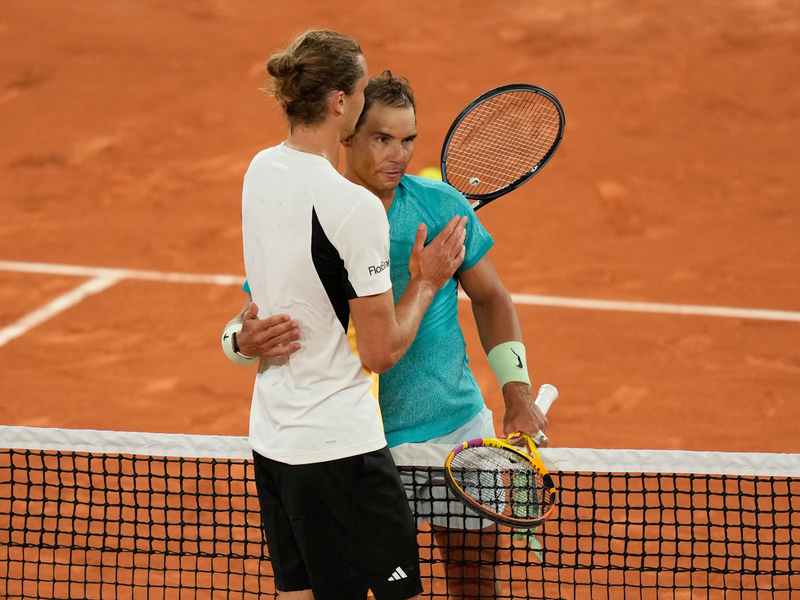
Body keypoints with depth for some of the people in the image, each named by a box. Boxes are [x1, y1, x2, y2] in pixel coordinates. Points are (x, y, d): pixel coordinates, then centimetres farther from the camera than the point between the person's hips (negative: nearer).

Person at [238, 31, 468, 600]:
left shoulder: (261, 170, 4)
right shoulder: (354, 207, -21)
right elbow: (382, 351, -14)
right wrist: (427, 282, 0)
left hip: (272, 437, 8)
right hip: (339, 445, -8)